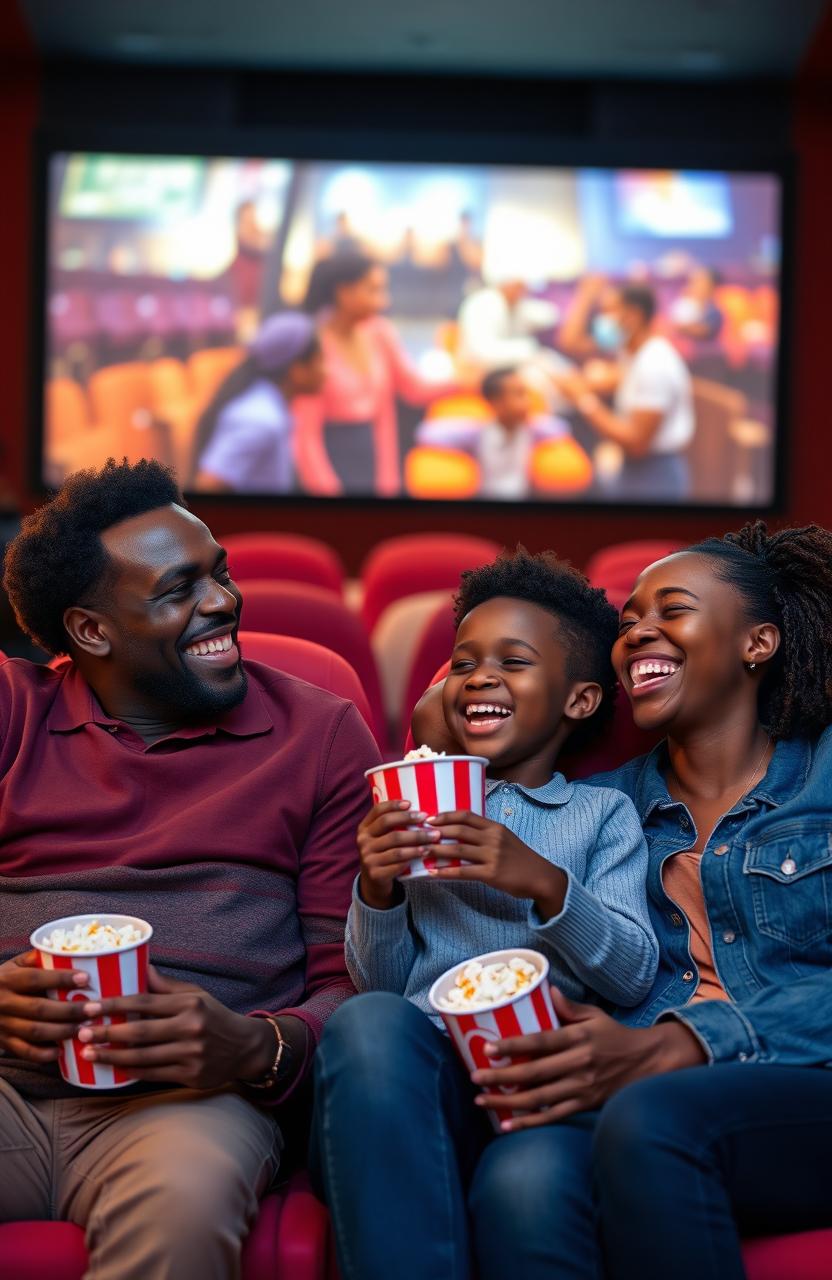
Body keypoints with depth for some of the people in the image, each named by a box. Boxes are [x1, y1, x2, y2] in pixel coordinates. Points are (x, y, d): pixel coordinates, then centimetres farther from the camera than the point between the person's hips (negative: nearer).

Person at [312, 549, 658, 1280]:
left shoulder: (603, 815, 18)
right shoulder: (417, 809, 22)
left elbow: (634, 978, 5)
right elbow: (378, 984, 15)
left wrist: (545, 884, -12)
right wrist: (377, 889, -5)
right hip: (421, 1072, 2)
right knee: (368, 1022, -34)